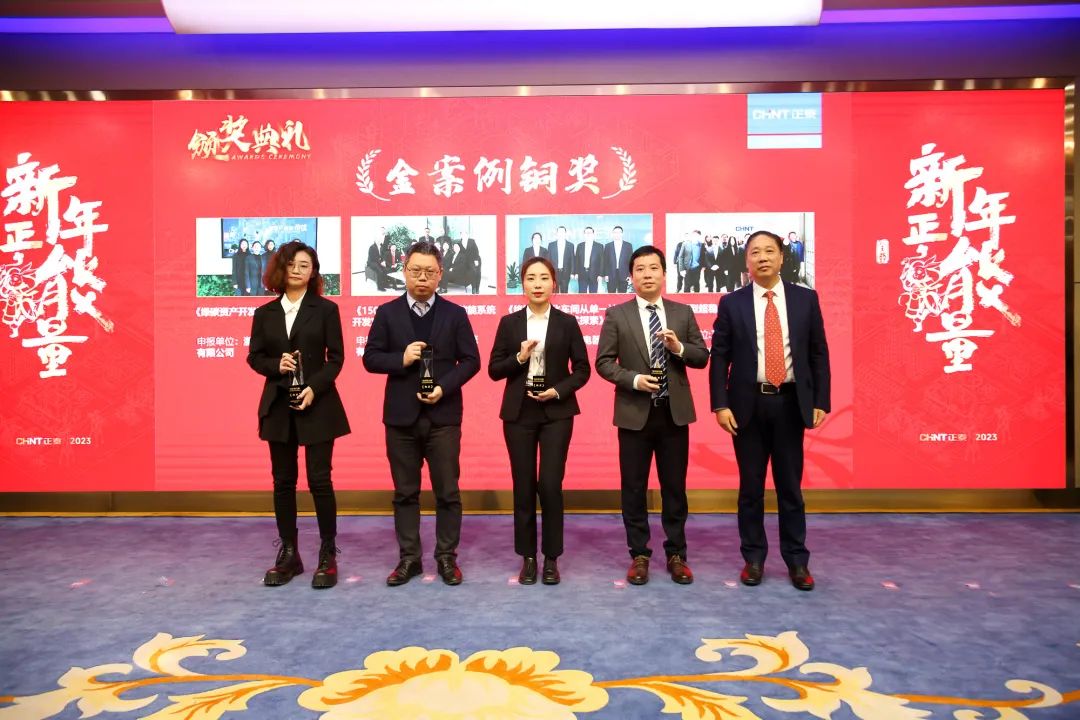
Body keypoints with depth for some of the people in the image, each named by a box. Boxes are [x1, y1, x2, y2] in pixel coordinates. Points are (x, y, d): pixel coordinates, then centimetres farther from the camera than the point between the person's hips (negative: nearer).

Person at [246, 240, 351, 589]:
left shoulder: (326, 309, 0)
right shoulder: (265, 313, 9)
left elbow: (336, 358, -4)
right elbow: (254, 357, 10)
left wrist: (314, 388, -17)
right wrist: (276, 366, -11)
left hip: (318, 405, -3)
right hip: (278, 406, 4)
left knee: (319, 480, -2)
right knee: (283, 481, 9)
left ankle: (328, 555, 11)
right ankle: (288, 554, 20)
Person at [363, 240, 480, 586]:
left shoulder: (455, 314, 4)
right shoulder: (387, 313, 5)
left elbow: (471, 360, 1)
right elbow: (371, 358, 3)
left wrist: (445, 387, -13)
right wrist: (401, 359, -15)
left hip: (443, 416, -1)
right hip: (401, 416, 1)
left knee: (447, 491, 4)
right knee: (405, 492, 9)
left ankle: (447, 557, 18)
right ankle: (408, 558, 21)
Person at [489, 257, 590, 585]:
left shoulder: (567, 322, 2)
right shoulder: (509, 322, 5)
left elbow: (582, 369, 3)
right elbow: (494, 369, 4)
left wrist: (558, 391, -12)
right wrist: (519, 358, -13)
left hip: (556, 413, -1)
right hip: (519, 413, 1)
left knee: (550, 485, -5)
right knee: (523, 486, 5)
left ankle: (551, 558, 12)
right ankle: (528, 557, 19)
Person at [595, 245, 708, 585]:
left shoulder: (683, 312, 7)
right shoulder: (617, 314, 1)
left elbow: (702, 357, 6)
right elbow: (604, 362, -2)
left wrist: (679, 348, -13)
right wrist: (634, 379, -16)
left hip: (675, 412, 2)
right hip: (635, 412, -1)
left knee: (674, 487, 9)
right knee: (634, 488, 6)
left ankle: (676, 554, 22)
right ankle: (639, 555, 19)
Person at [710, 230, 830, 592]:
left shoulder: (806, 299, 4)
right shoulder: (731, 303, 1)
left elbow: (819, 354, 5)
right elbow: (719, 357, -1)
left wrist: (820, 402, -1)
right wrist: (720, 404, -9)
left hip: (790, 403, 1)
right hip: (748, 403, 0)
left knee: (790, 486, 9)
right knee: (750, 486, 8)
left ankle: (797, 560, 21)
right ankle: (753, 558, 21)